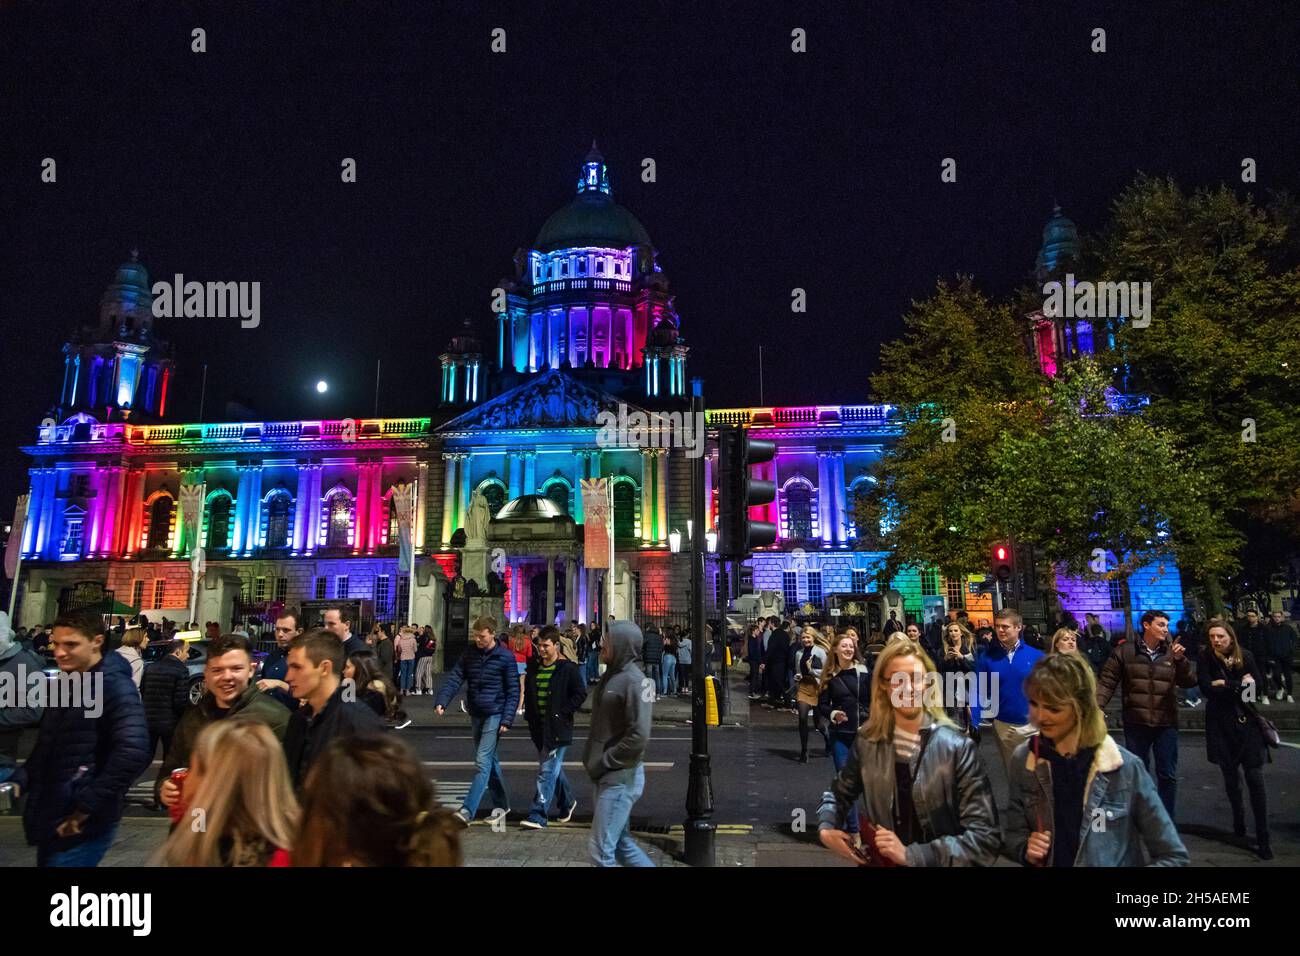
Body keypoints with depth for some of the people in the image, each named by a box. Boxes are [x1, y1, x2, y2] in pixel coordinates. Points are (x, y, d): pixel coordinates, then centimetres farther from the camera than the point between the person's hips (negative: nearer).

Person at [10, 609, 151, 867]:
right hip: (50, 820, 9)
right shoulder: (65, 684, 12)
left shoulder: (114, 686, -17)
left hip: (82, 827, -9)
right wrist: (20, 780, 5)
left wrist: (87, 808, -24)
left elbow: (133, 751, -29)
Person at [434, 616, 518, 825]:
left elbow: (513, 691, -7)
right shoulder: (469, 653, 4)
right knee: (489, 760, 16)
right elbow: (455, 678, -3)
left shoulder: (506, 657, -9)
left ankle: (467, 811, -14)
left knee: (482, 762, -12)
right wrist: (441, 701, -19)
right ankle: (501, 804, 30)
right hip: (476, 714, 6)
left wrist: (507, 719, -14)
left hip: (495, 714, -6)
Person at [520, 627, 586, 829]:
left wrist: (562, 713, -13)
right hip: (538, 726, 7)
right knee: (554, 768, 19)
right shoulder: (533, 667, 9)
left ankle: (538, 816, -6)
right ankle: (567, 802, 38)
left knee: (548, 771, -8)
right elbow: (528, 692, 21)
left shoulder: (567, 668, -10)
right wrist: (528, 713, 9)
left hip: (558, 727, -7)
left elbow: (580, 694, -9)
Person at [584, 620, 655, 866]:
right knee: (622, 843, 17)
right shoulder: (610, 676, 9)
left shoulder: (634, 681, -17)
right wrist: (592, 758, 7)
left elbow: (639, 737, -23)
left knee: (600, 848, -3)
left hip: (621, 777, -9)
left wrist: (603, 762, -16)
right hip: (608, 776, 9)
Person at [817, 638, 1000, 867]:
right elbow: (839, 793, 14)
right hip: (877, 862, 2)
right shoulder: (867, 741, -2)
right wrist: (825, 829, -3)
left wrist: (910, 854, -19)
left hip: (935, 862, -2)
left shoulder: (958, 748, -11)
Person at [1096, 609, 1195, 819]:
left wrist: (1181, 660, -18)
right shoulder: (1125, 651, -3)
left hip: (1166, 723, 2)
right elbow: (1107, 682, -4)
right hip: (1136, 722, -1)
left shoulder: (1171, 652, 4)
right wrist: (1096, 707, -17)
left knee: (1168, 775, 8)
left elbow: (1189, 682, -2)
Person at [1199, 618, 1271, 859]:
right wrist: (1240, 686, -13)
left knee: (1254, 778, -6)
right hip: (1221, 725, 0)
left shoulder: (1246, 656, -2)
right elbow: (1206, 689, -15)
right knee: (1231, 777, 12)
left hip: (1247, 723, 0)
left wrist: (1226, 684, -14)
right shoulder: (1206, 659, -5)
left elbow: (1257, 685, -9)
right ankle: (1238, 821, 34)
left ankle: (1263, 838, -2)